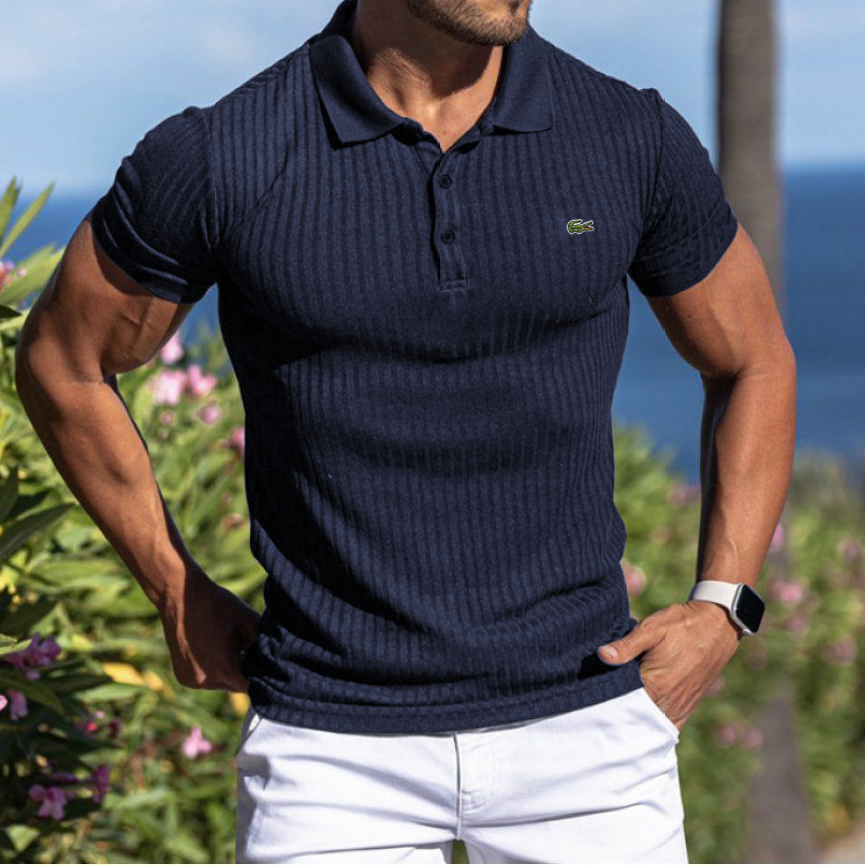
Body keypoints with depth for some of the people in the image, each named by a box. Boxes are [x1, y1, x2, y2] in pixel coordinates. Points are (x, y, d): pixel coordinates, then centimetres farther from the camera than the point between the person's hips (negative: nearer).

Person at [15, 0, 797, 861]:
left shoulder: (633, 139, -4)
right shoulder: (217, 160, -10)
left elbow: (755, 362, 12)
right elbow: (60, 361, 7)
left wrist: (719, 611, 2)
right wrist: (180, 596, 8)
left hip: (585, 725, 2)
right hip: (334, 747, -1)